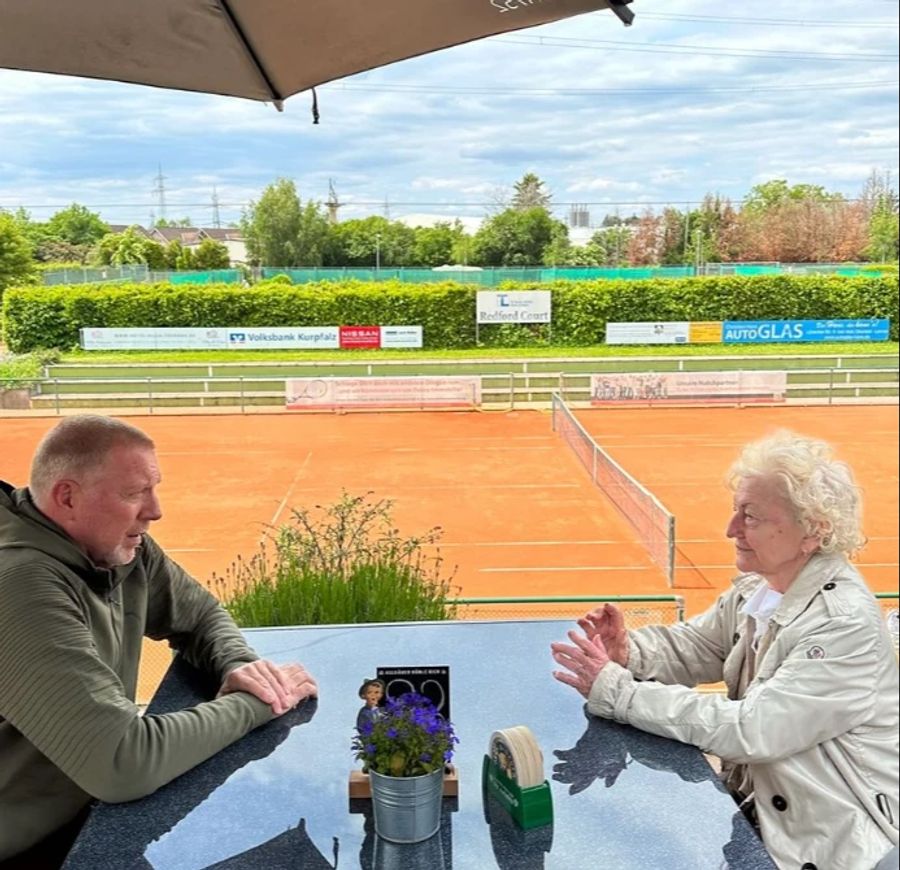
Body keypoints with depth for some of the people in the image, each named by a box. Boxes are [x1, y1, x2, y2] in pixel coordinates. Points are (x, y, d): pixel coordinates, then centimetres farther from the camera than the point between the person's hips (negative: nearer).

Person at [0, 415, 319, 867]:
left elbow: (200, 614, 9)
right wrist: (252, 703, -23)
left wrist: (238, 664, -13)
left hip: (94, 805, 7)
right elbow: (124, 763, -35)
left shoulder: (119, 547, -5)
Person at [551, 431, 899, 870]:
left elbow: (749, 731, -31)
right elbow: (692, 644, 6)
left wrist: (615, 690, -30)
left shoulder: (846, 624, -27)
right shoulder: (759, 586, -3)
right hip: (756, 801, 6)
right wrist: (627, 651, -17)